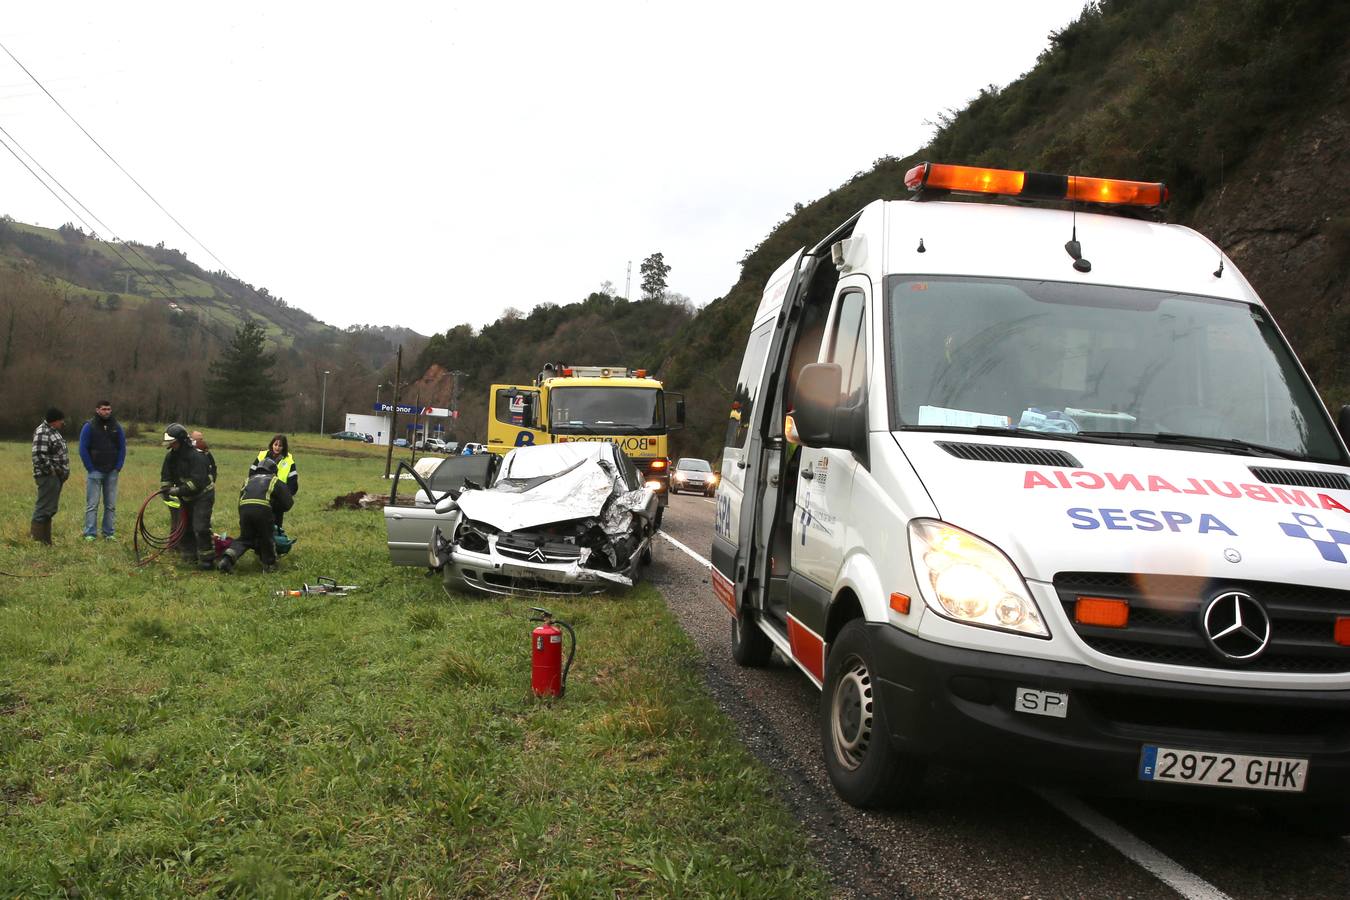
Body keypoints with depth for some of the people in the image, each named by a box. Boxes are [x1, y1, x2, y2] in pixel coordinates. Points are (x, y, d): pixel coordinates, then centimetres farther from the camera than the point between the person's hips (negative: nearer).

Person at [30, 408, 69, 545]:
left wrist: (63, 471, 17)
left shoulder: (53, 431, 16)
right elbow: (39, 455, -24)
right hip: (48, 477, -10)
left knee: (50, 509, 14)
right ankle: (36, 537, -2)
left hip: (56, 476, 10)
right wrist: (51, 469, -18)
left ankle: (45, 539, 20)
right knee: (44, 507, -8)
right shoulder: (42, 433, -15)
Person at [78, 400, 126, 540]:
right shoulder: (89, 427, -2)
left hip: (112, 472, 3)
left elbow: (122, 448, 11)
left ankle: (109, 533, 11)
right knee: (92, 504, -3)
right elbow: (83, 449, -3)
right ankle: (90, 534, 0)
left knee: (111, 505, 5)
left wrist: (118, 467, 1)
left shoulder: (116, 427, 8)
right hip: (95, 471, -3)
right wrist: (90, 469, -7)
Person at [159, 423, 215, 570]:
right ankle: (190, 556, 23)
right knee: (183, 526, 10)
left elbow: (197, 482, -31)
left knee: (200, 528, -16)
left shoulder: (196, 456, -24)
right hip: (185, 497, 8)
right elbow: (165, 477, 4)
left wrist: (179, 490, -33)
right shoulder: (171, 456, -1)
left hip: (202, 495, -8)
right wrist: (166, 492, -9)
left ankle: (207, 559, -11)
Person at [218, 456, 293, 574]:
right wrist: (276, 513, 36)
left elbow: (240, 499, 31)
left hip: (244, 508, 4)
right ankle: (269, 565, 25)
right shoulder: (276, 481, 23)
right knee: (267, 538, 17)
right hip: (263, 509, -3)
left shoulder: (249, 480, 34)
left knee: (245, 538, 19)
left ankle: (227, 559, 1)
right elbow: (287, 503, 17)